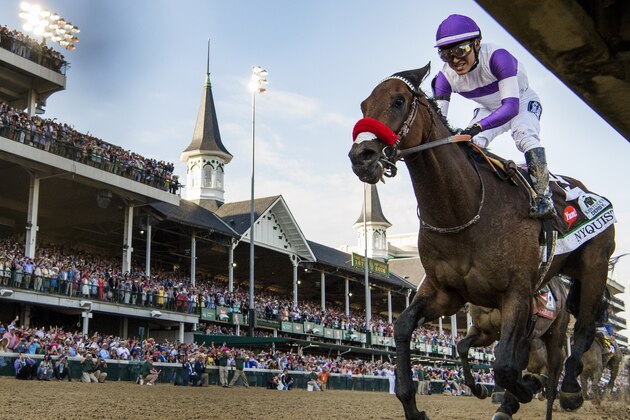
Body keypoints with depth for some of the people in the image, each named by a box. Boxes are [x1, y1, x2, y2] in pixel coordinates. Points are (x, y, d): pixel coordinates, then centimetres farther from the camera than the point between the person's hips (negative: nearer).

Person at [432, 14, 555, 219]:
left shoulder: (497, 57, -39)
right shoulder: (446, 77, -23)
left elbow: (511, 106, -45)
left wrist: (478, 126, -59)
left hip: (523, 101, -5)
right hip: (489, 109, 5)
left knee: (525, 133, -32)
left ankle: (543, 196, -29)